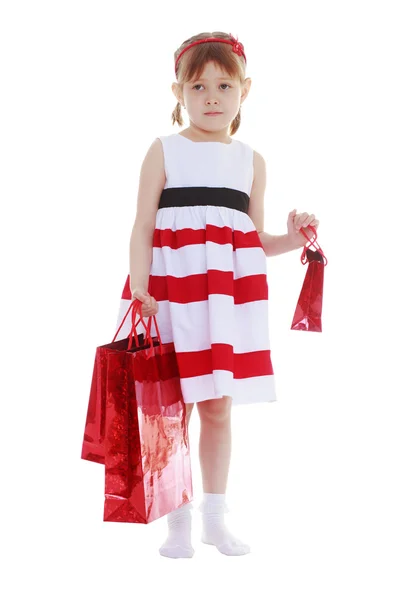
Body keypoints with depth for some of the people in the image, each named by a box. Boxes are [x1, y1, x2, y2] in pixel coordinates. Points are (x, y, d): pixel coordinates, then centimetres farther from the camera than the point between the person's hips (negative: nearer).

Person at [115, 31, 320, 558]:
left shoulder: (251, 162, 11)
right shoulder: (165, 152, 1)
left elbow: (255, 239, 14)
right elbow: (143, 227, -4)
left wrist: (293, 239, -5)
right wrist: (140, 292, -15)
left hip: (229, 293, 3)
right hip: (171, 288, -3)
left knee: (218, 407, 9)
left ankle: (215, 517, 21)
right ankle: (177, 520, 14)